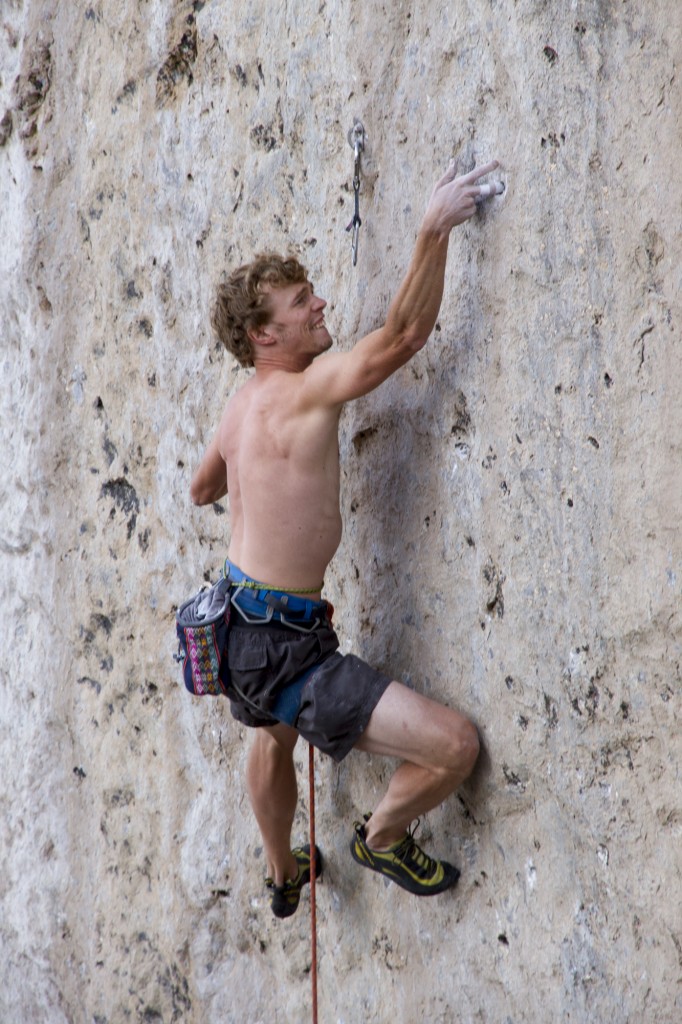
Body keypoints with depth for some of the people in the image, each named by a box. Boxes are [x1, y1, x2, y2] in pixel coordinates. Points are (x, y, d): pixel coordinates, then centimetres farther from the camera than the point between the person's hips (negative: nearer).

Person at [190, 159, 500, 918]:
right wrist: (433, 232, -29)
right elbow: (402, 335, -30)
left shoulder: (243, 403, 7)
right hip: (280, 648, -10)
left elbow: (202, 489, 24)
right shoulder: (305, 391, -20)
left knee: (275, 736, 40)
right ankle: (381, 837, 14)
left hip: (242, 622, 10)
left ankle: (283, 875, 65)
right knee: (454, 745, -16)